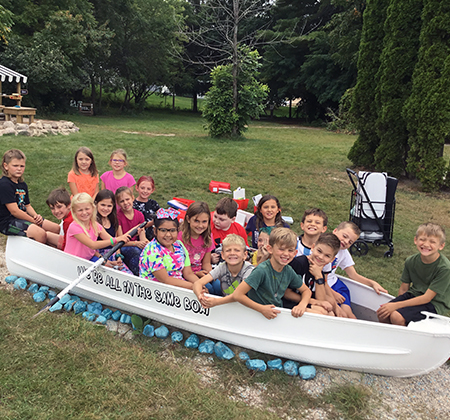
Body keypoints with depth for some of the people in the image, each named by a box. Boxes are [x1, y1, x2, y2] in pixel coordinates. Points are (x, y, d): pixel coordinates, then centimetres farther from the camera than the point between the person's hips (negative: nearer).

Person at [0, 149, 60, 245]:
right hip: (8, 222, -9)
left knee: (56, 229, 2)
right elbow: (14, 211, -20)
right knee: (40, 234, -30)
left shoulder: (22, 185, 13)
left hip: (23, 216, 9)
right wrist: (33, 221, -15)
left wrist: (36, 216, -6)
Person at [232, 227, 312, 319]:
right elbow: (237, 295, -23)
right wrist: (262, 309, -26)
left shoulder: (289, 271, -2)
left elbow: (306, 290, 13)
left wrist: (302, 305, -8)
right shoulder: (262, 270, -21)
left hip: (277, 313, 4)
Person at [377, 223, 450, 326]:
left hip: (434, 303, -6)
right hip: (413, 295, 6)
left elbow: (427, 298, -21)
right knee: (381, 314, -15)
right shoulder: (411, 261, -3)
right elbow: (404, 288, 7)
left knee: (397, 317, -27)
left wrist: (396, 305, -23)